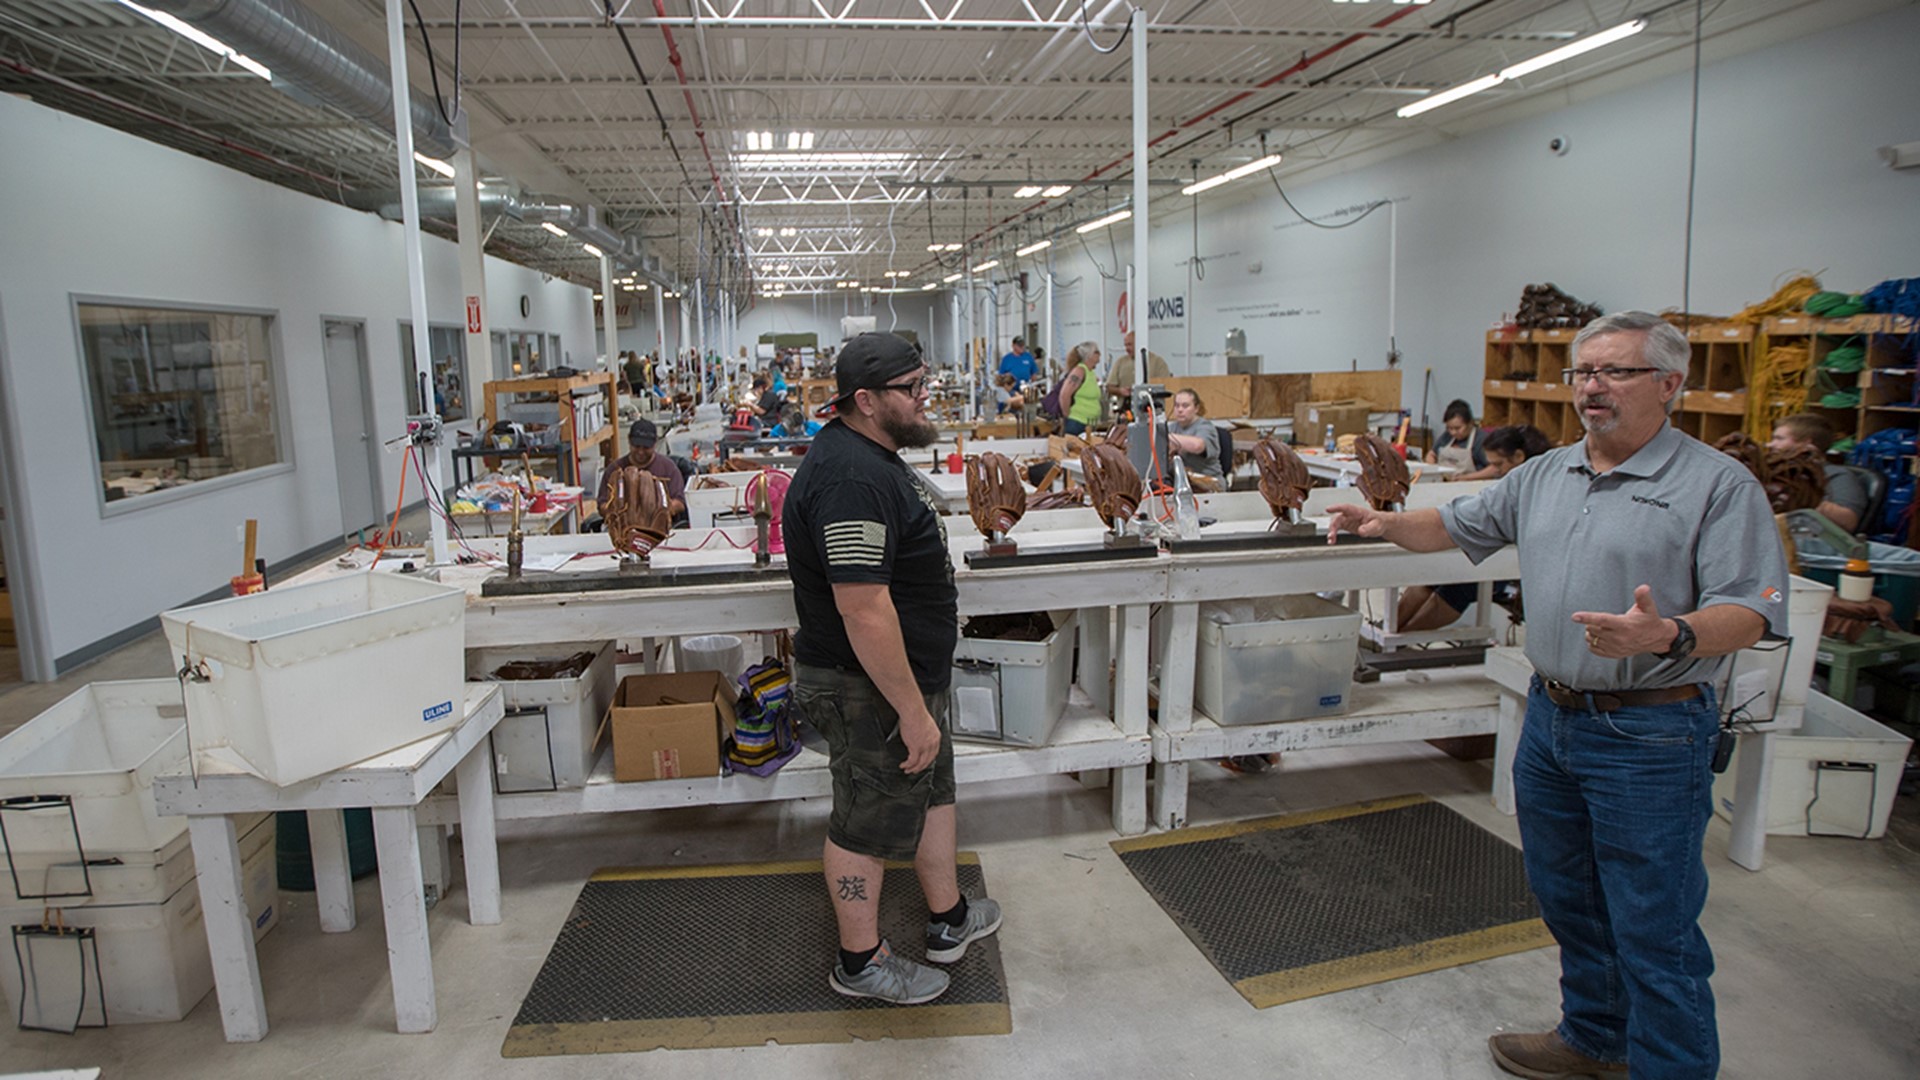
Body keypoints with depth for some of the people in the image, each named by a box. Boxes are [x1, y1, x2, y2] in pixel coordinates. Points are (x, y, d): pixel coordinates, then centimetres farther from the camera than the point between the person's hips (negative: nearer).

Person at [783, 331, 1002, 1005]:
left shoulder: (869, 456, 8)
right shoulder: (852, 478, -28)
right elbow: (864, 610, -32)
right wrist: (912, 710, -27)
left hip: (906, 678, 11)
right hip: (870, 690, -11)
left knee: (933, 790, 23)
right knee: (869, 823, 7)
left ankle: (948, 920, 42)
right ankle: (861, 962, 27)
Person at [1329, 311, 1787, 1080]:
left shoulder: (1719, 486, -10)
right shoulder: (1544, 475, 10)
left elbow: (1750, 613, -17)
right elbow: (1454, 526, 19)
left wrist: (1668, 637, -35)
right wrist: (1385, 523, 1)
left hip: (1649, 736, -7)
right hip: (1550, 716, 7)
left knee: (1655, 929, 2)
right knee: (1568, 902, 21)